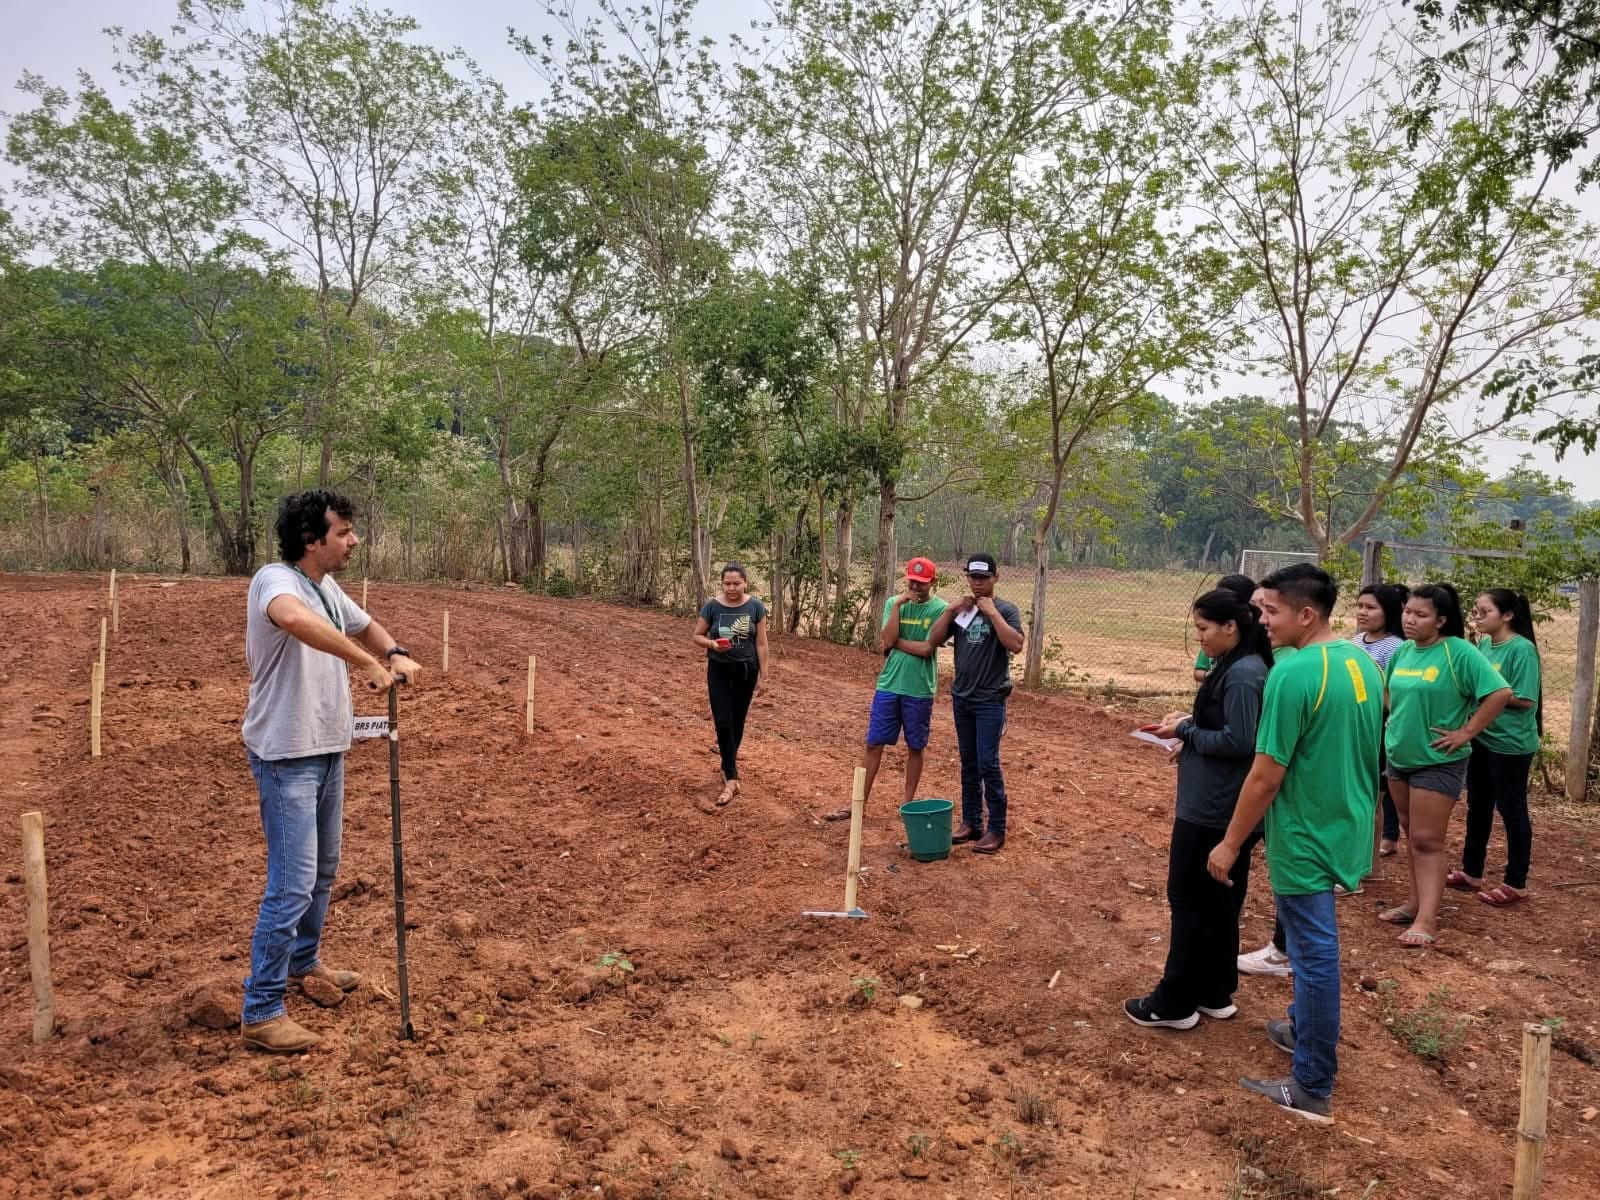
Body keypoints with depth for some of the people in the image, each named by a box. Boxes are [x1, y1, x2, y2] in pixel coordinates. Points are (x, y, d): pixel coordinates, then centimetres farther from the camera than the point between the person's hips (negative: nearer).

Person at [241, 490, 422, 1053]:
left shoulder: (329, 588, 7)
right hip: (287, 758, -9)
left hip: (328, 751, 9)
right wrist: (367, 662, -40)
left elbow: (365, 626, 24)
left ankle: (303, 960, 42)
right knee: (292, 884, -7)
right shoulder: (276, 580, -21)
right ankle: (261, 1012, 5)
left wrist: (395, 653, 2)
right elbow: (294, 618, -45)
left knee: (323, 869, 22)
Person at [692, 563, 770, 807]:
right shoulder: (712, 606, -9)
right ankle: (731, 780, -6)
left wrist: (763, 675, -3)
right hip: (719, 671, -1)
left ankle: (728, 766, 33)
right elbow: (697, 636, 1)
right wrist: (712, 643, -20)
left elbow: (761, 644, -3)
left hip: (746, 671, 1)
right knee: (723, 723, -8)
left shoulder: (755, 607, -8)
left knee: (737, 722, 11)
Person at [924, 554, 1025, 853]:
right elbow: (933, 641, 1)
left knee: (988, 763, -6)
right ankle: (971, 822, 21)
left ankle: (997, 829, 2)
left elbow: (1016, 645, -21)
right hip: (961, 697, 5)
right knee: (968, 762, 12)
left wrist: (992, 612, -20)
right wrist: (951, 609, -9)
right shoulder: (960, 610, 8)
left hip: (990, 701, -5)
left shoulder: (1006, 609, -6)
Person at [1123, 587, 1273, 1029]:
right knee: (1219, 902, 17)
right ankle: (1214, 994, 29)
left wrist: (1185, 732, -13)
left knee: (1190, 901, 1)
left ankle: (1176, 1003, 11)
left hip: (1212, 810, -10)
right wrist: (1190, 723, 4)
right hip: (1225, 808, 10)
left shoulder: (1243, 674, -20)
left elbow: (1239, 742, -23)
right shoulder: (1235, 667, 11)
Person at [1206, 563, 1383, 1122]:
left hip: (1307, 839, -9)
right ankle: (1304, 1028, 44)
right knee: (1312, 943, 26)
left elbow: (1266, 775, -22)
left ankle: (1313, 1088, 15)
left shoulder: (1294, 673, -24)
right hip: (1345, 830, 9)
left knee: (1314, 953, 2)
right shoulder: (1362, 662, 3)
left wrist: (1231, 843, -13)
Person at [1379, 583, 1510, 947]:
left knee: (1427, 841, -6)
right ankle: (1417, 903, 28)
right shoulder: (1403, 651, 4)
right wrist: (1396, 722, 8)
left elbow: (1500, 693, -23)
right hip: (1398, 757, 7)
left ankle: (1427, 920, -2)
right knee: (1411, 836, 16)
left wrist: (1465, 733, -20)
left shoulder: (1459, 652, -17)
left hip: (1437, 761, -7)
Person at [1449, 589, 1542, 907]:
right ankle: (1471, 872, 30)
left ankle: (1516, 884, 18)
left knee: (1511, 809, 5)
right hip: (1482, 739, 8)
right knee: (1478, 806, 16)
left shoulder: (1522, 649, -17)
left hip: (1511, 744, -8)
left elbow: (1525, 700, -21)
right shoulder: (1483, 644, 5)